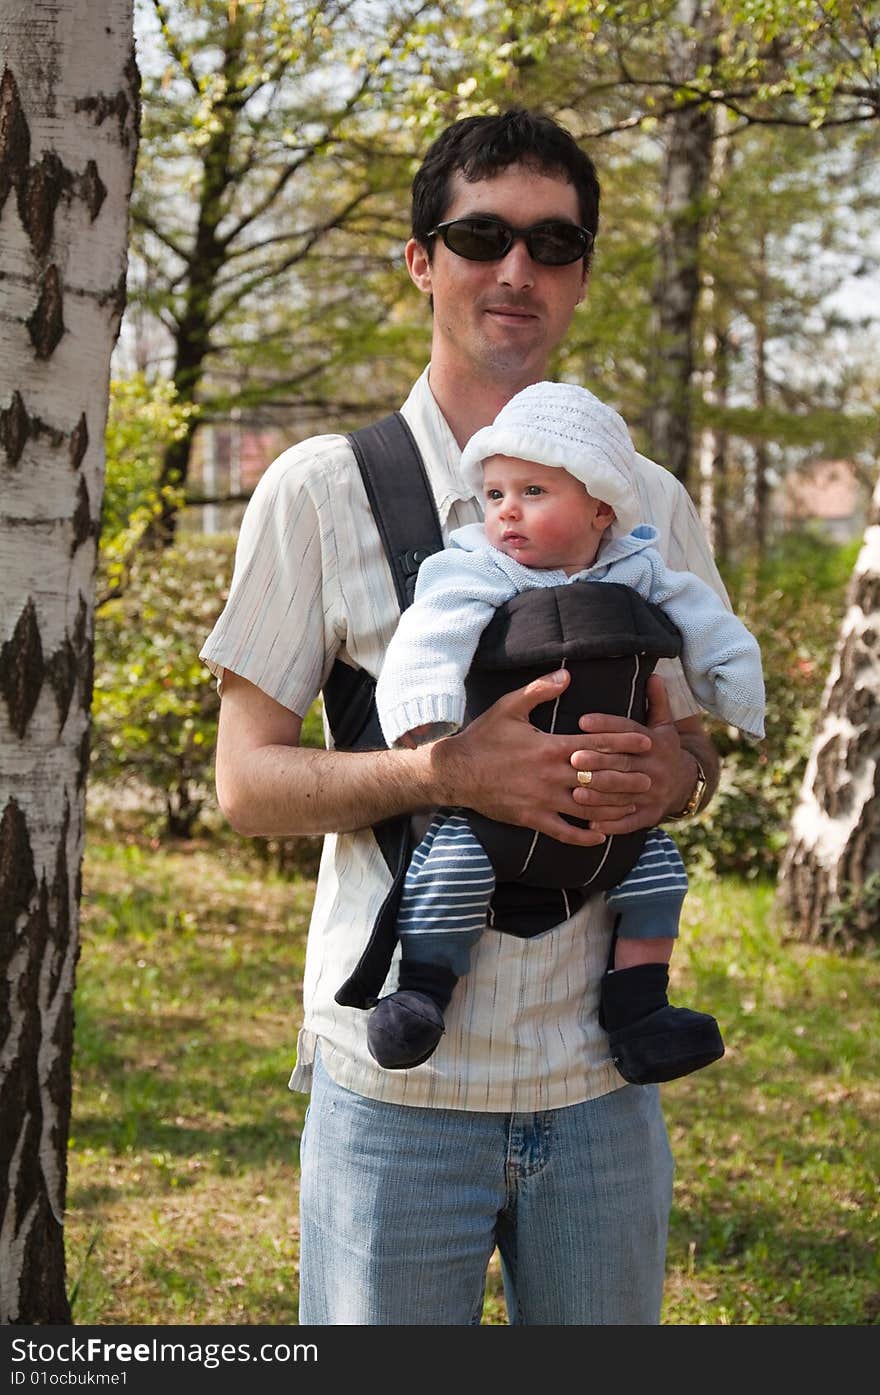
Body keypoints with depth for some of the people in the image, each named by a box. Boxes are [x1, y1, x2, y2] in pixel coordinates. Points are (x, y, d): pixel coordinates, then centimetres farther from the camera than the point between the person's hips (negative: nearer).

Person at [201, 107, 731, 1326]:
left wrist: (670, 776, -8)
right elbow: (247, 782, -2)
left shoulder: (652, 507, 9)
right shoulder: (321, 490, -1)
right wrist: (449, 770, -19)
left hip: (600, 1081, 3)